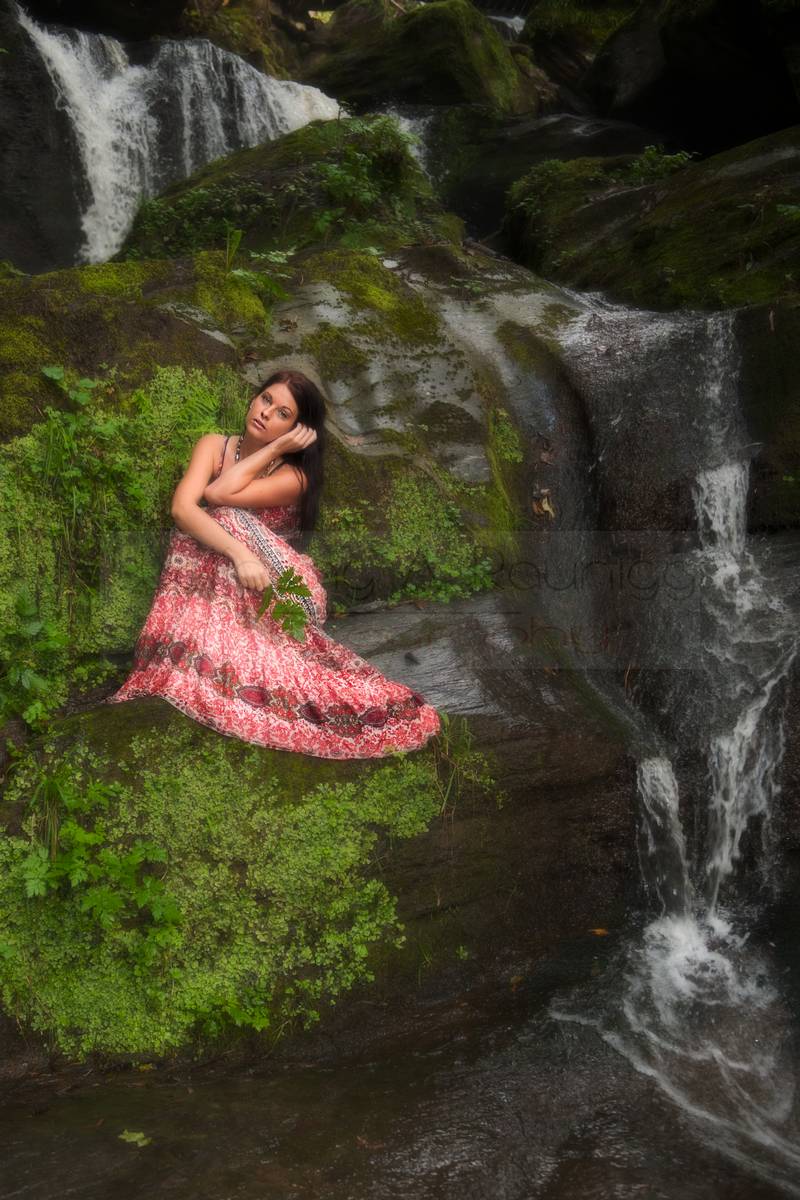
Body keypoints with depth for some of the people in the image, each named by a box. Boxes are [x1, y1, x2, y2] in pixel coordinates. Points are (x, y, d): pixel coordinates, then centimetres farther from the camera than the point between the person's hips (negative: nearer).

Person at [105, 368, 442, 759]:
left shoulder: (292, 477, 0)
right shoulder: (214, 446, 6)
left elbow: (219, 494, -16)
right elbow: (182, 508, -13)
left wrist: (275, 447, -7)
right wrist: (239, 551, -29)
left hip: (263, 594, -2)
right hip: (202, 584, 2)